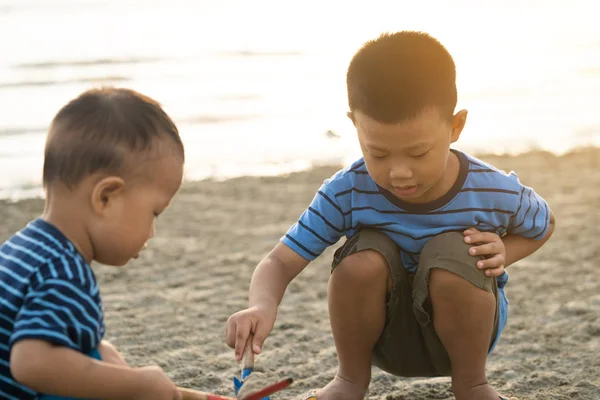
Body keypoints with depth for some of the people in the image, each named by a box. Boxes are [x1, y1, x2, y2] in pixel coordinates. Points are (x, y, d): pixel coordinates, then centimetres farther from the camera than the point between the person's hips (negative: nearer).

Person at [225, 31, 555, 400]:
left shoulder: (494, 192, -21)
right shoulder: (347, 194, -23)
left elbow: (543, 225, 2)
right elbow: (280, 262, -22)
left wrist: (502, 253, -20)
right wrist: (262, 305, -46)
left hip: (461, 326, 0)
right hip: (388, 336, 1)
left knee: (453, 253, -33)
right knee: (364, 257, -31)